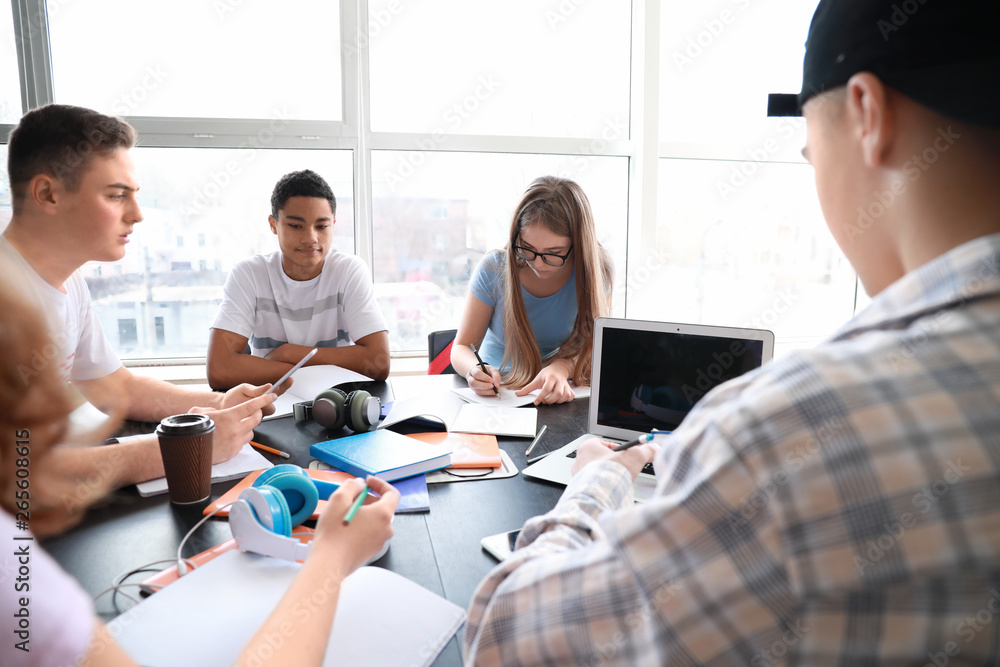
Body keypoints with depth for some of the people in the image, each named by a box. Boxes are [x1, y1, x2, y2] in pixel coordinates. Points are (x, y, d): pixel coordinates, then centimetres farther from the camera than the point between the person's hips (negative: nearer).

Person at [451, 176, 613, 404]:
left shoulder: (596, 270, -12)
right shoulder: (494, 269, -13)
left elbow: (592, 347, -10)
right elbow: (462, 347, -8)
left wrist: (563, 367, -34)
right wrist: (475, 370, -33)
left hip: (555, 395, 0)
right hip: (494, 391, 0)